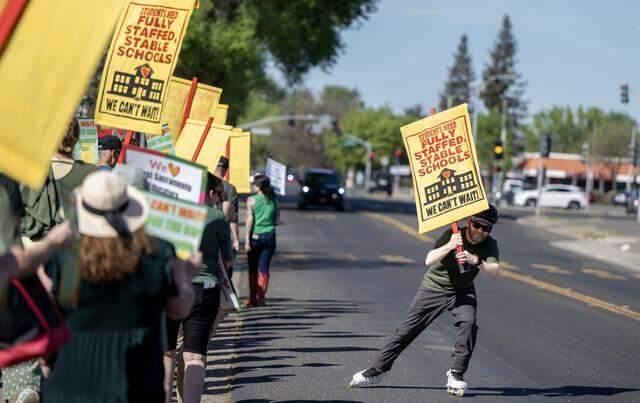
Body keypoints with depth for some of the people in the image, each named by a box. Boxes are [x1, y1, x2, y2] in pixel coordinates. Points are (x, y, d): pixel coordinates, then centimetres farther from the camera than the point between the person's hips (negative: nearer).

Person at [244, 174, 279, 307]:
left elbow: (250, 220, -9)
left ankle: (252, 298, 9)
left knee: (253, 269, 8)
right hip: (269, 236, 2)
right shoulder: (273, 200, 4)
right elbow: (277, 221, 5)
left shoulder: (251, 200, -5)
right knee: (264, 268, 4)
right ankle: (261, 298, 0)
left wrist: (247, 239, -8)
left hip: (255, 236, -2)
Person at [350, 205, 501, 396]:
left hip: (462, 292, 1)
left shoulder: (490, 245, -14)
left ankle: (456, 374, -18)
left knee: (468, 322, -28)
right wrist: (449, 246, -45)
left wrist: (476, 261, -46)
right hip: (433, 287, -1)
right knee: (407, 329, -1)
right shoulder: (452, 235, -20)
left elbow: (495, 272, -30)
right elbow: (429, 261, -30)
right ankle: (376, 370, 11)